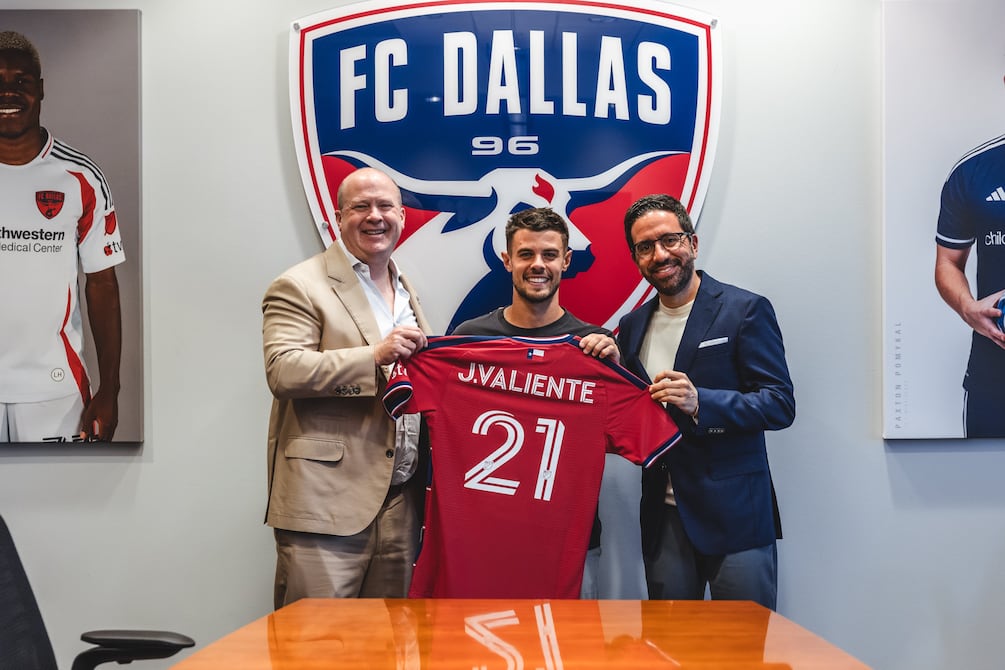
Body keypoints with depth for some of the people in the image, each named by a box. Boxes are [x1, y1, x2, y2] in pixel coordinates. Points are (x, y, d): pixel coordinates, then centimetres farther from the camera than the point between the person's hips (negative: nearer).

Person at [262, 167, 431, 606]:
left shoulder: (407, 292, 21)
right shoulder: (299, 287, -3)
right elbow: (283, 371, -16)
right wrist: (374, 356, -21)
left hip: (399, 501, 7)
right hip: (326, 502, -6)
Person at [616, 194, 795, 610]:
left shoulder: (746, 310, -5)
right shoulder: (633, 326, 12)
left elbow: (780, 404, -10)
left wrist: (699, 402, -24)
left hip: (734, 516, -4)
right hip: (663, 517, 5)